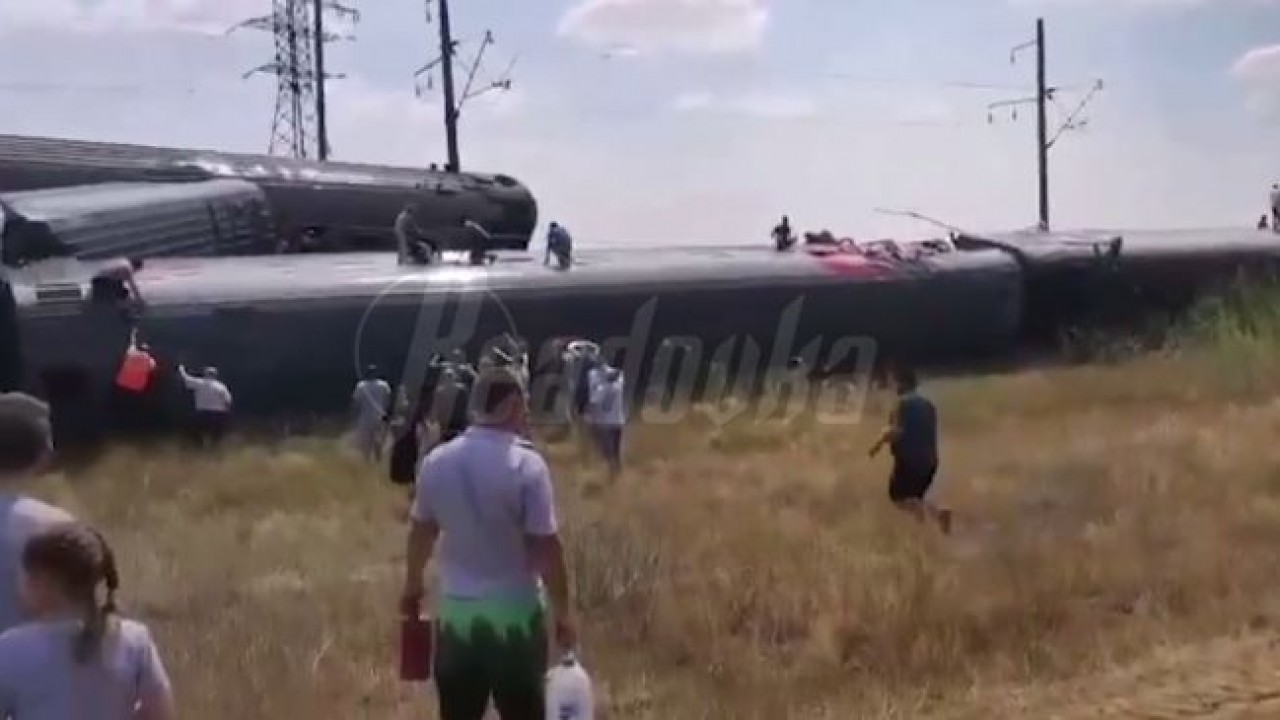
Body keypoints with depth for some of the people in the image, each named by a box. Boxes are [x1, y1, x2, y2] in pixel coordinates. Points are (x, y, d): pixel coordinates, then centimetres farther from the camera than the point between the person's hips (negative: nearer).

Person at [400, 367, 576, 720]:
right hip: (515, 612, -4)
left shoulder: (436, 462, -1)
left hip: (457, 609, 4)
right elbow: (546, 547, -16)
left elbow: (421, 531, 11)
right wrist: (562, 612, -6)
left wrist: (412, 586, 27)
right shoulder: (526, 465, -17)